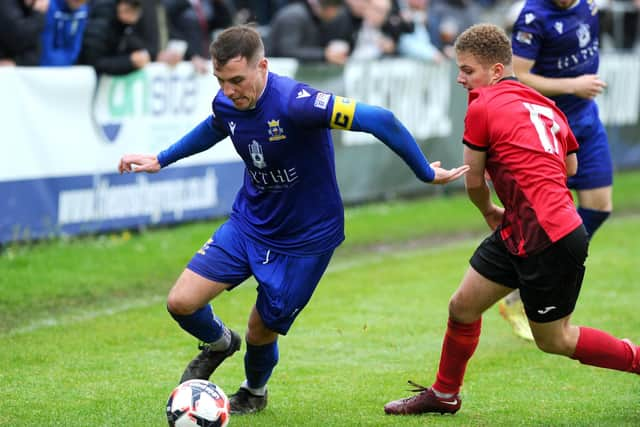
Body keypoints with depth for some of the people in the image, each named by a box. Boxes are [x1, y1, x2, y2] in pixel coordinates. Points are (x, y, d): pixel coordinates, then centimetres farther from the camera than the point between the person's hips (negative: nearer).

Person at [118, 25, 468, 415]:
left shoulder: (295, 102, -32)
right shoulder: (226, 104, -9)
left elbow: (379, 120, -31)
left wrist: (426, 173, -23)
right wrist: (161, 159, 24)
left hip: (306, 238, -5)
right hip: (249, 223, 5)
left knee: (262, 331, 6)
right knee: (181, 302, -9)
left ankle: (255, 392, 43)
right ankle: (220, 344, 28)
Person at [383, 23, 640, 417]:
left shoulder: (482, 107, -11)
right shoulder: (546, 106, 11)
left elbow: (474, 183, -3)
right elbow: (570, 165, 21)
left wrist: (490, 212, 17)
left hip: (550, 243, -9)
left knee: (554, 340, 6)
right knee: (463, 307, 13)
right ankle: (444, 395, 28)